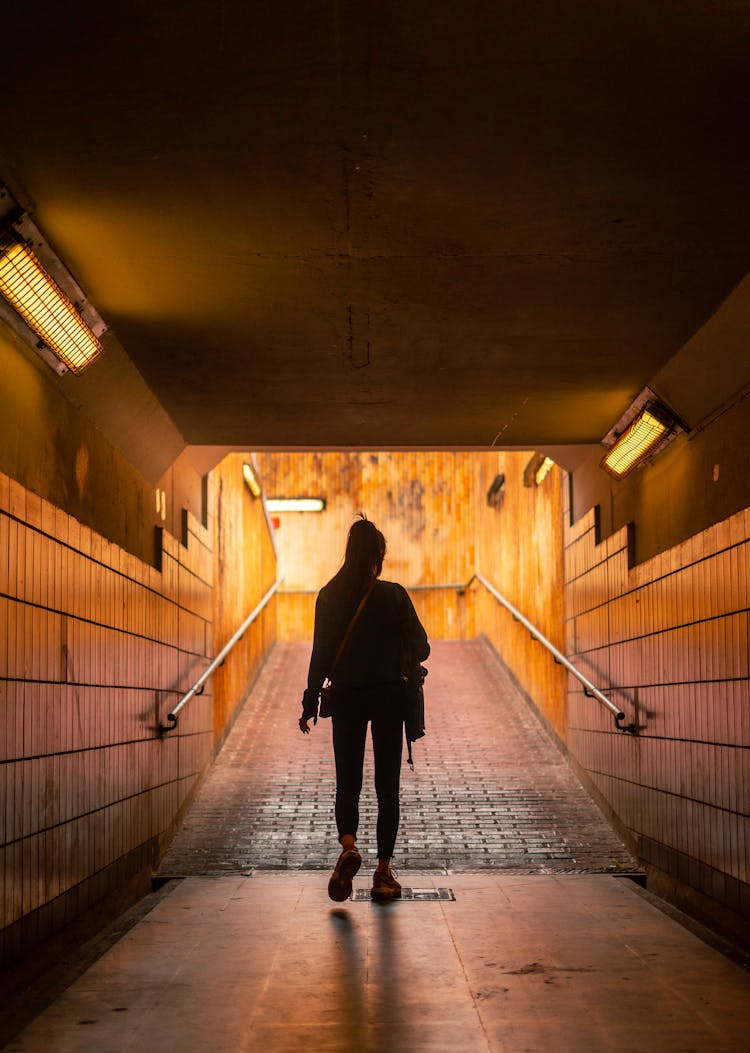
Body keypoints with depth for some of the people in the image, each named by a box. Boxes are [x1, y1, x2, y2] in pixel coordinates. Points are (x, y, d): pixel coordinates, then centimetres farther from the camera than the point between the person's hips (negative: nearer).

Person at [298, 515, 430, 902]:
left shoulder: (329, 597, -3)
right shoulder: (394, 595, -7)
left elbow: (321, 655, -4)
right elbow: (420, 649, -5)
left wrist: (310, 704, 3)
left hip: (345, 698, 1)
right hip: (388, 696, -1)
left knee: (347, 782, 8)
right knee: (387, 786, 8)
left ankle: (348, 845, -20)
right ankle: (383, 871, 7)